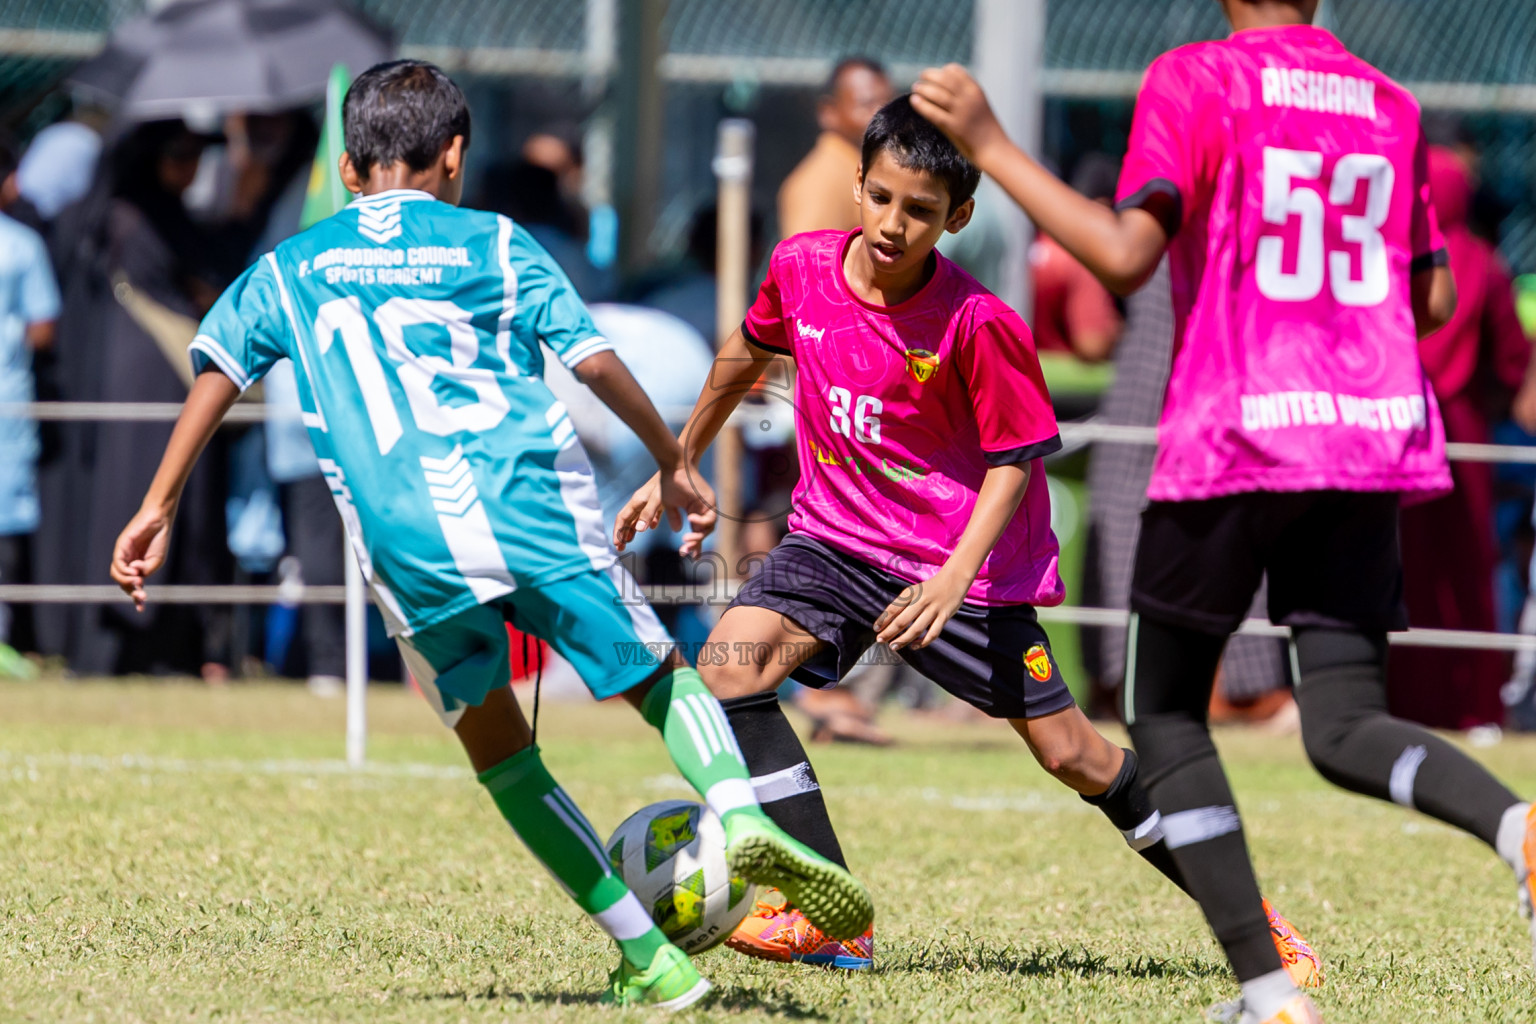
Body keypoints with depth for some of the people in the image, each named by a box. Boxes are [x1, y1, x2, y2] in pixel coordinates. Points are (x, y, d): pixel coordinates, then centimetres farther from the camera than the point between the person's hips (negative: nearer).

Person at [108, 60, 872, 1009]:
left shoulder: (291, 266, 22)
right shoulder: (494, 245, 17)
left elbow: (217, 371, 11)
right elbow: (595, 359, 10)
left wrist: (160, 507, 13)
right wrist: (673, 462, 21)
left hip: (405, 540, 1)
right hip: (531, 503, -1)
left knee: (500, 751, 14)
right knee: (660, 677, 14)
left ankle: (647, 956, 7)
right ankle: (738, 809, -16)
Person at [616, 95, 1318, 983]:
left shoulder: (977, 325, -22)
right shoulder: (802, 269, -9)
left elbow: (1015, 456, -14)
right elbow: (747, 353, 13)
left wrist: (956, 577, -26)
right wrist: (678, 467, 20)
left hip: (959, 557, -4)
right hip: (838, 536, 4)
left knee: (1067, 752, -1)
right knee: (730, 664, -19)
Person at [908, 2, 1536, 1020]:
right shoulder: (1390, 104, 13)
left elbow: (1126, 256, -16)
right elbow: (1433, 302, 17)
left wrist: (988, 143, -10)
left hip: (1233, 440, -4)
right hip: (1372, 440, 5)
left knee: (1166, 716, 12)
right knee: (1345, 729, 4)